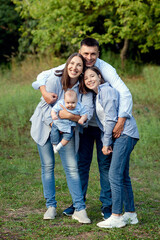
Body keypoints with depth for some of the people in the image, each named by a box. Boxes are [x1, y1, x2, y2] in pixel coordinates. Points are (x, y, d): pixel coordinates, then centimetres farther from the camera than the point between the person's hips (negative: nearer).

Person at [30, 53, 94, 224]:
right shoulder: (54, 80, -17)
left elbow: (87, 111, -17)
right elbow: (45, 106, -14)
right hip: (44, 127, -1)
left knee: (72, 168, -6)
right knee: (47, 166, 3)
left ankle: (79, 209, -6)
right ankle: (50, 206, 13)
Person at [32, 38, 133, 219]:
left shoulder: (106, 69, -19)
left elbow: (124, 93, -27)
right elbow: (44, 75, -2)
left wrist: (121, 121, -38)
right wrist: (44, 92, -25)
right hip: (84, 122, 3)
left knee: (105, 163, 1)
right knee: (81, 162, 8)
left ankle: (107, 205, 11)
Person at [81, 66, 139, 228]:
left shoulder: (106, 91, -10)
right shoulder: (97, 95, 20)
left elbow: (111, 118, -14)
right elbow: (102, 122, 21)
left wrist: (106, 143, -11)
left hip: (125, 134, -10)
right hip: (120, 136, 10)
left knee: (114, 175, -13)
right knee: (123, 176, 12)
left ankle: (117, 217, -12)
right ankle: (130, 214, 19)